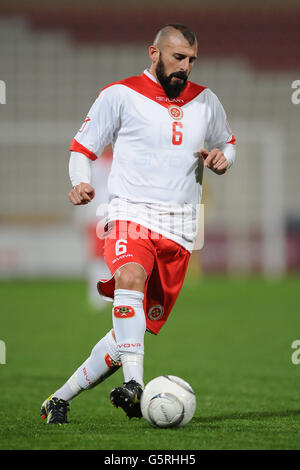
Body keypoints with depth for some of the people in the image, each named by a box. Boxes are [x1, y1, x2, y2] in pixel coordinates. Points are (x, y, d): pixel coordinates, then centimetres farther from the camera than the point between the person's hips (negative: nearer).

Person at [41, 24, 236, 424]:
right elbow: (83, 146, 7)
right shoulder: (120, 94, 1)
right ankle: (133, 384, -44)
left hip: (179, 226, 5)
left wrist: (222, 158, 5)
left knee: (140, 328, 3)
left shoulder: (205, 101, 14)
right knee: (131, 278, -37)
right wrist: (80, 182, -14)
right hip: (132, 212, -4)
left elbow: (227, 144, 30)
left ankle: (61, 399, 15)